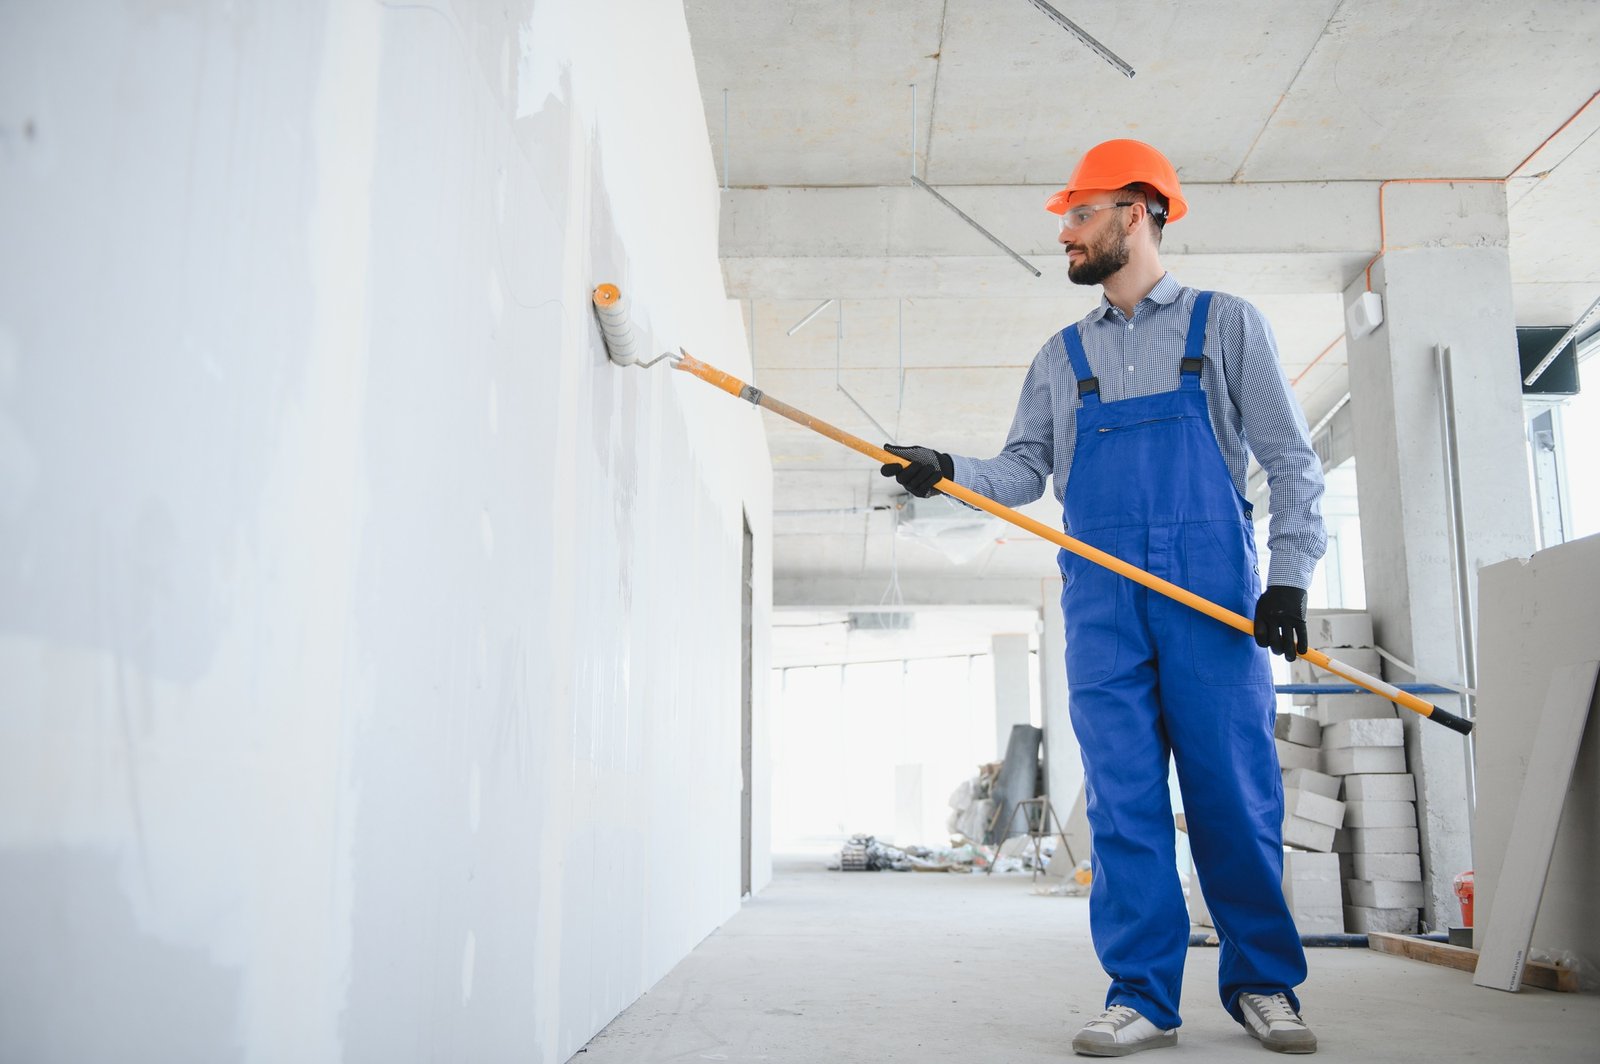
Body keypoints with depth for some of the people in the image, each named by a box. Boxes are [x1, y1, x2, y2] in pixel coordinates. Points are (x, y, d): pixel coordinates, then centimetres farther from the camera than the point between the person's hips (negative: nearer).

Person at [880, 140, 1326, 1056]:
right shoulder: (1062, 357, 19)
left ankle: (1265, 984, 15)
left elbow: (1291, 460, 5)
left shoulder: (1225, 324, 10)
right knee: (1124, 801, 1)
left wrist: (1290, 575, -6)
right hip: (1103, 601, 3)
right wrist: (950, 472, -7)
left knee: (1236, 794, -1)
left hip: (1216, 594, -2)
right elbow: (1025, 472, 12)